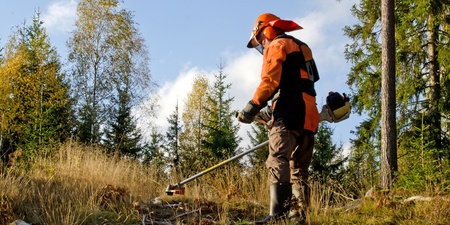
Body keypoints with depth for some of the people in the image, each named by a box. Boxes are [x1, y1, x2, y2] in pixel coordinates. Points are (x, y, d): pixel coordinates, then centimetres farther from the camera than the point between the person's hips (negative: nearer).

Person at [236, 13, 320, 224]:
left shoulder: (277, 45, 3)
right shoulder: (300, 47, 31)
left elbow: (270, 81, -12)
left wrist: (252, 108, -11)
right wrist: (272, 111, 28)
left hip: (289, 114, -10)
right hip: (307, 115, 10)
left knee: (278, 162, -18)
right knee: (298, 168, 10)